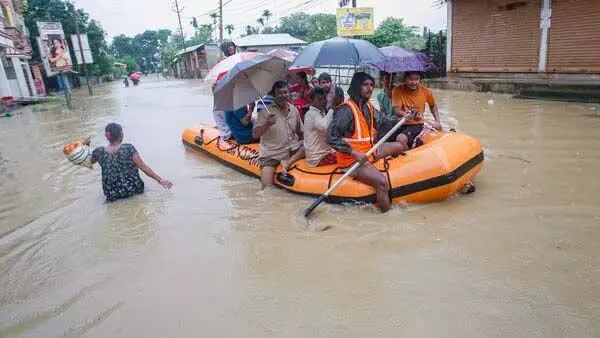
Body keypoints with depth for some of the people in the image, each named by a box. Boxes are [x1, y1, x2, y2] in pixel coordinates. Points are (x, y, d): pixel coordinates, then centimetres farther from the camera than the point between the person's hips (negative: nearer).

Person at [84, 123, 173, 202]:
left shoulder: (99, 152, -11)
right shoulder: (128, 148, -18)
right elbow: (143, 167, -17)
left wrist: (86, 146, 18)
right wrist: (159, 179, -11)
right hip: (133, 189, -2)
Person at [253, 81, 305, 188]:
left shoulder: (294, 110, 4)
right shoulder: (266, 112, -9)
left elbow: (300, 132, 14)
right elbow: (255, 135, -11)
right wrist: (267, 124, -27)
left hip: (292, 149, 5)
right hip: (272, 154, -4)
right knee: (267, 187, -18)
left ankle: (288, 162, -17)